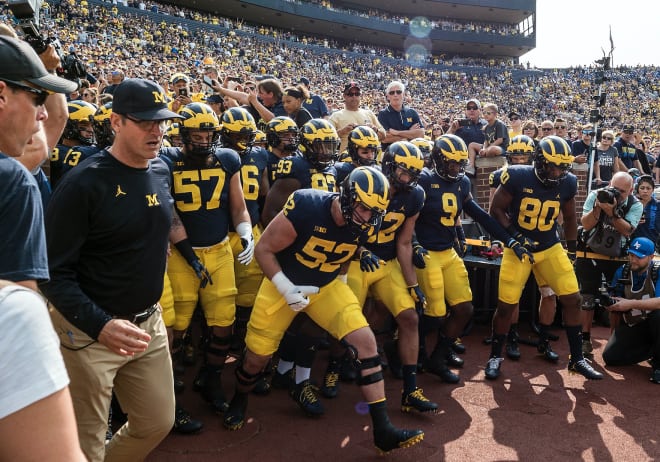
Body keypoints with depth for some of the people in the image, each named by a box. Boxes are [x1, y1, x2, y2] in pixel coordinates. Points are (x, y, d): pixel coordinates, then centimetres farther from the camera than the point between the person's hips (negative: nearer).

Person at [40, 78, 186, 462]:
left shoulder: (161, 171, 2)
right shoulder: (84, 183, -18)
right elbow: (55, 271, -19)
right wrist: (99, 325, -30)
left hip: (149, 322, 6)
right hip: (88, 331, -6)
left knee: (158, 424, 17)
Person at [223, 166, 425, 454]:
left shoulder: (365, 225, -14)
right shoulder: (305, 207, -29)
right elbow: (264, 249, -19)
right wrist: (286, 289, -26)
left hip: (325, 287, 3)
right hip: (283, 283, -3)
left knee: (365, 341, -14)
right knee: (257, 355, 7)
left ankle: (383, 430, -5)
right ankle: (239, 400, 43)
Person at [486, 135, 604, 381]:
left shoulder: (567, 183, -5)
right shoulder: (518, 177, -18)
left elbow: (569, 218, 11)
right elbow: (496, 209, -10)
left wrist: (572, 249, 12)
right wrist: (515, 236, -19)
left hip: (551, 248, 4)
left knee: (572, 299, -2)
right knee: (506, 305, -3)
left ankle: (577, 358, 15)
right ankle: (495, 356, 17)